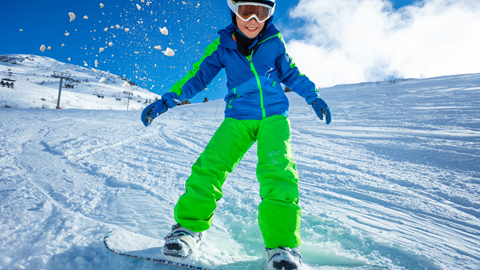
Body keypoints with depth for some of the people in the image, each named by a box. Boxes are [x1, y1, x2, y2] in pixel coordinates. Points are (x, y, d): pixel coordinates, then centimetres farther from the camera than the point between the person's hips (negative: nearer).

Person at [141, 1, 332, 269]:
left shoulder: (274, 40, 2)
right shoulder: (223, 44, 1)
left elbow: (290, 73, 16)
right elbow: (198, 75, 5)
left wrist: (314, 96, 19)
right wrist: (166, 101, -1)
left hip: (274, 115, 0)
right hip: (238, 118, 1)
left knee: (277, 169, -23)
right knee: (210, 164, -17)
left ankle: (282, 246, -17)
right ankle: (190, 226, 1)